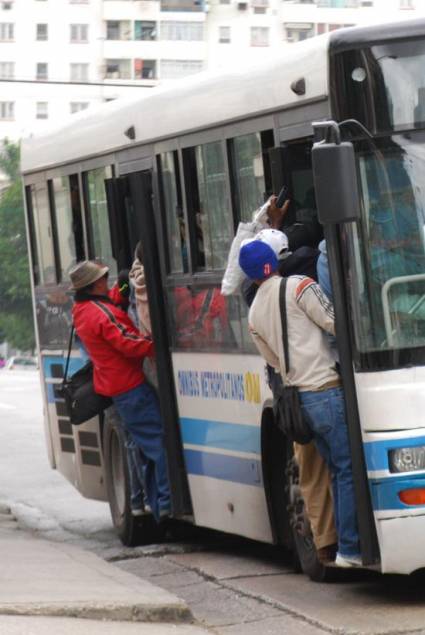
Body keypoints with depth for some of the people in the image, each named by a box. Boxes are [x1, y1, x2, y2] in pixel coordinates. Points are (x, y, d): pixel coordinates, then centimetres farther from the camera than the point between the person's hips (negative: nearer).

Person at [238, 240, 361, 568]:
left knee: (339, 472, 14)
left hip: (297, 398, 7)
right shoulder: (298, 286, -7)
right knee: (349, 470, -4)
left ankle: (346, 545, 12)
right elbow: (336, 324, -8)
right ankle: (350, 549, -7)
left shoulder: (254, 313, 15)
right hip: (328, 391, -7)